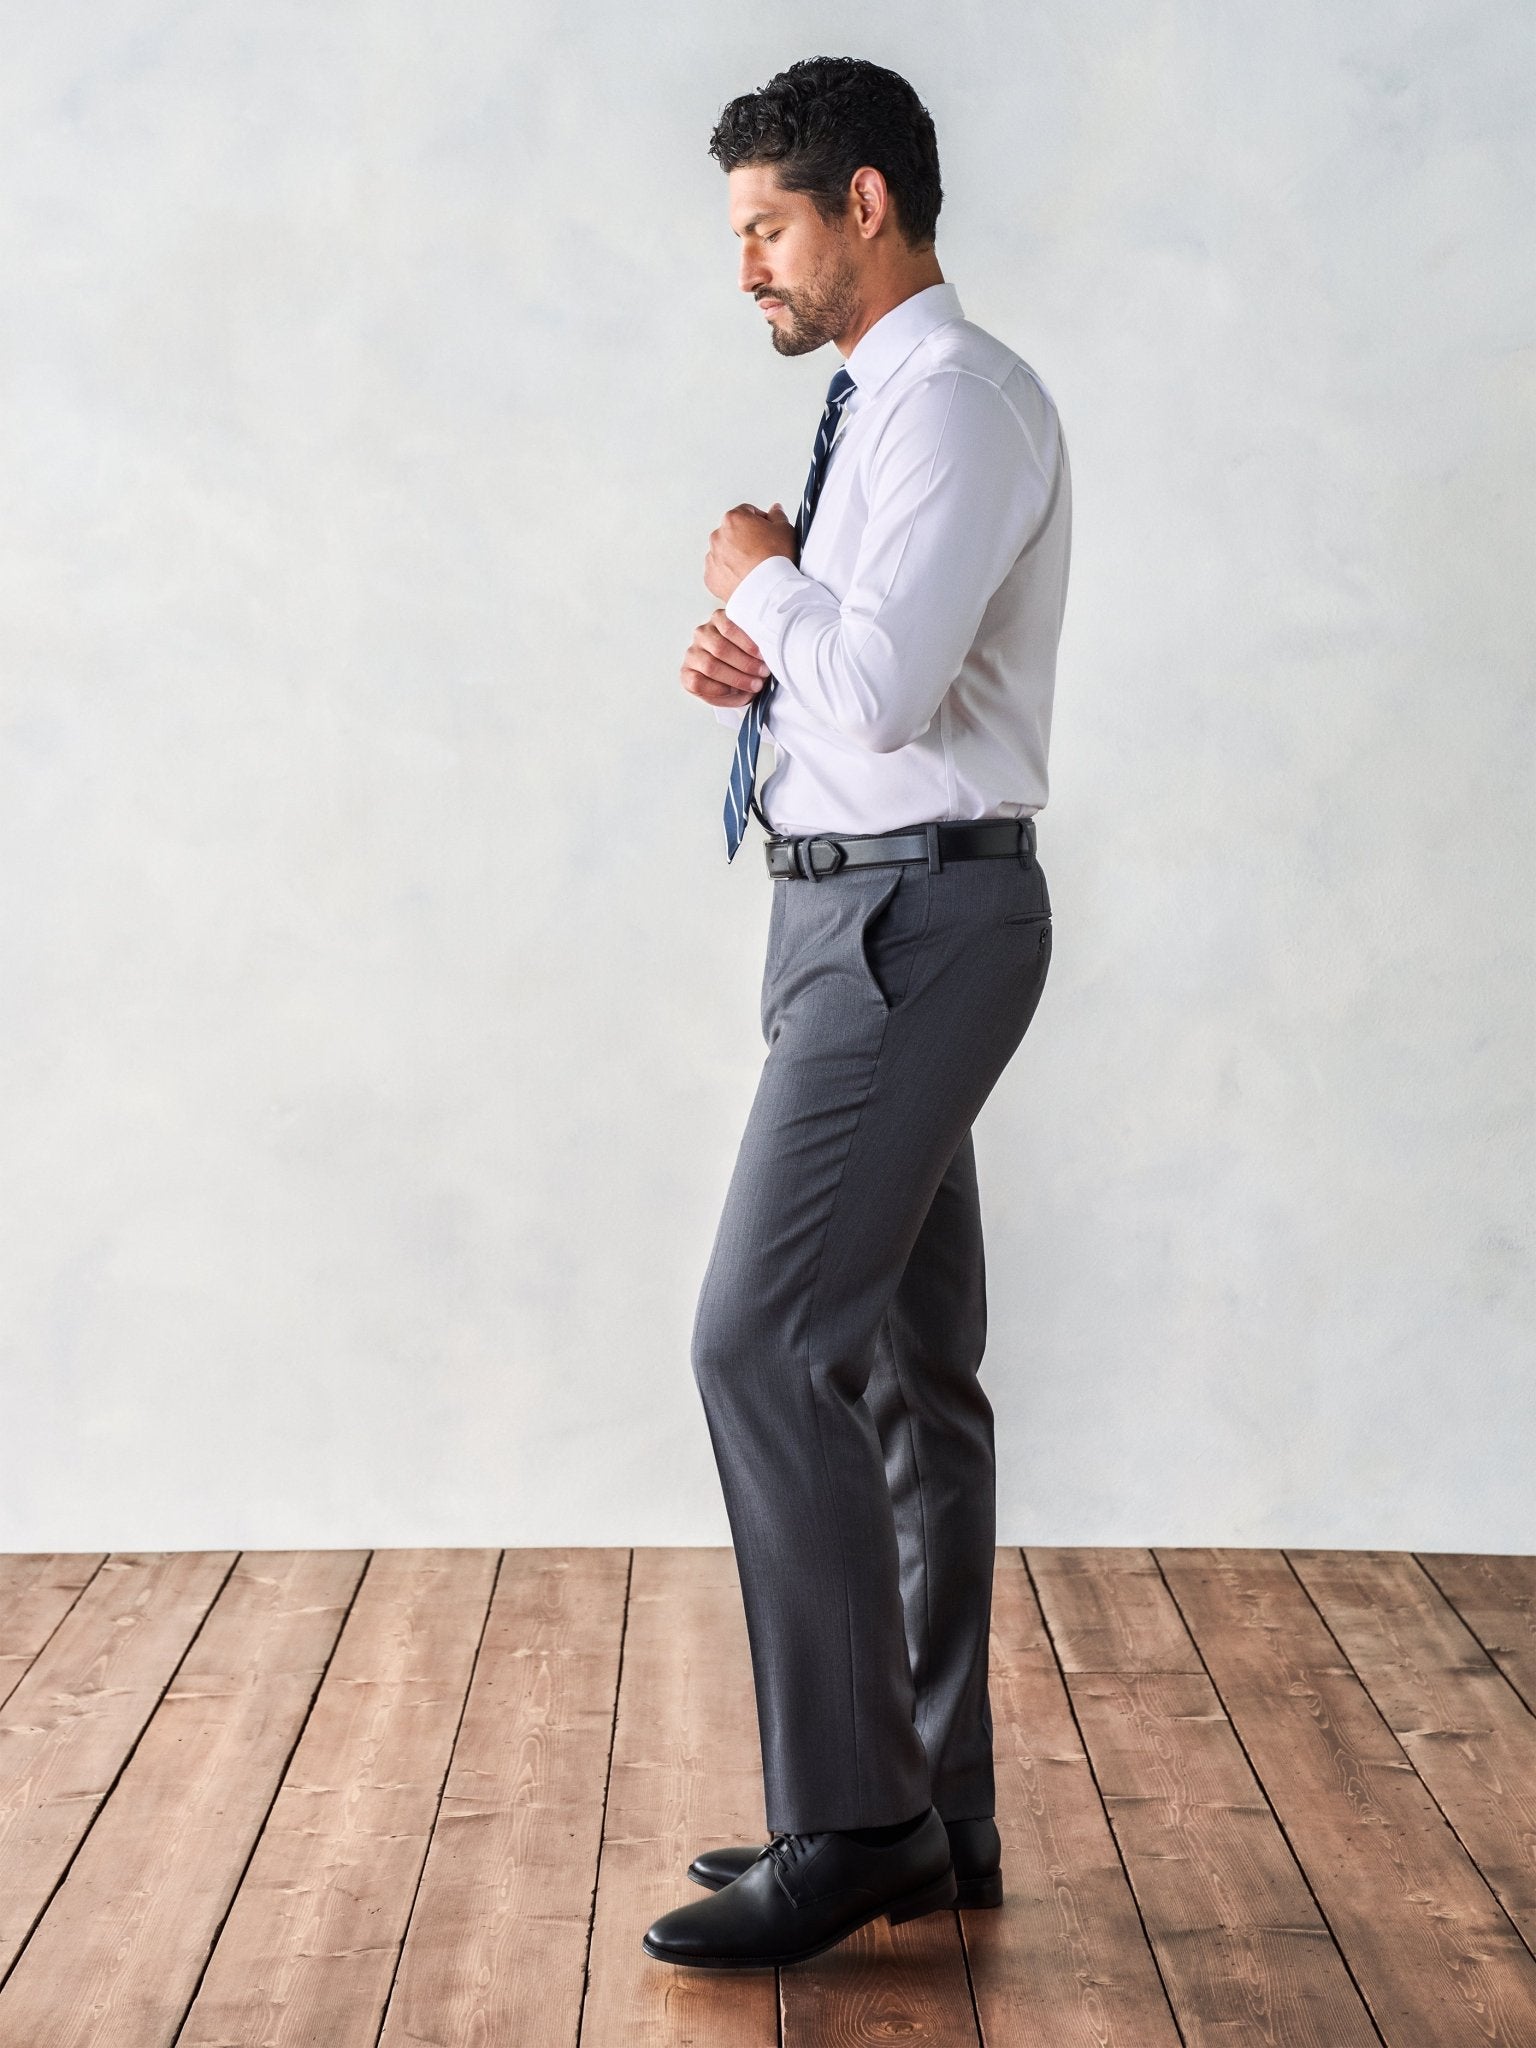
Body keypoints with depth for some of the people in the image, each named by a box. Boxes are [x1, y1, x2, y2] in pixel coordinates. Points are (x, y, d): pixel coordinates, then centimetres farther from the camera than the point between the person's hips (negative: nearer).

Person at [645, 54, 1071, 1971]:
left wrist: (765, 581, -7)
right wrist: (759, 657, 6)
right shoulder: (887, 408, 19)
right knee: (904, 1365, 11)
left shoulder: (958, 400, -13)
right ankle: (935, 1816, 19)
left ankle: (848, 1818, -5)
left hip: (917, 915, -10)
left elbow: (882, 691, -25)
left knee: (767, 1339, -14)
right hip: (864, 908, 10)